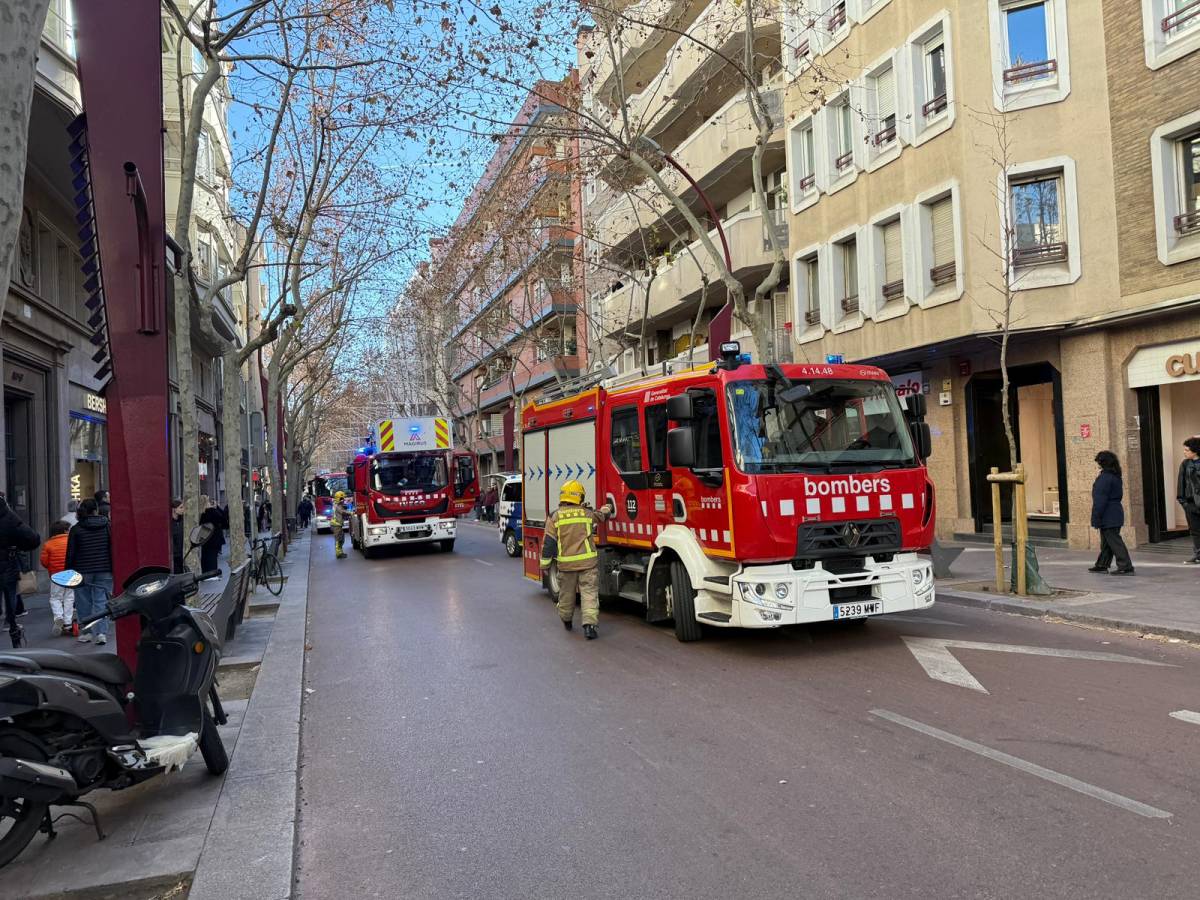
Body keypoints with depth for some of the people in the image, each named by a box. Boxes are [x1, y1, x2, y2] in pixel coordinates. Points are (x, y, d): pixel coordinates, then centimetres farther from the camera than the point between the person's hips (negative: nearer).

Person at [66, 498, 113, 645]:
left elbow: (71, 553, -2)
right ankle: (101, 633, -7)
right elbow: (113, 550, 3)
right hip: (104, 571, 1)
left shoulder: (76, 529, -3)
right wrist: (113, 569, 8)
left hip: (82, 571, -1)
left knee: (84, 603, 8)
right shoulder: (107, 526, 2)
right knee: (101, 602, 1)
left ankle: (86, 633, 13)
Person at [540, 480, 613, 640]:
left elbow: (549, 542, -4)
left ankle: (566, 621, 37)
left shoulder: (554, 517, -2)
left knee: (566, 594, 18)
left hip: (566, 564, 1)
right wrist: (607, 508, 46)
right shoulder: (586, 513, 2)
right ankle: (589, 625, -13)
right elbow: (603, 514, 23)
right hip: (587, 562, -1)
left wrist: (545, 564, 3)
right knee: (589, 593, -1)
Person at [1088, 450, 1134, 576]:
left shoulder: (1105, 477, -19)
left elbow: (1101, 500, -21)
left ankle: (1126, 567, -5)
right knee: (1106, 541, 17)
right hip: (1116, 513, 10)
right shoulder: (1116, 476, 11)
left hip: (1107, 516, -10)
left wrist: (1096, 518, -17)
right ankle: (1102, 565, 26)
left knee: (1114, 541, -6)